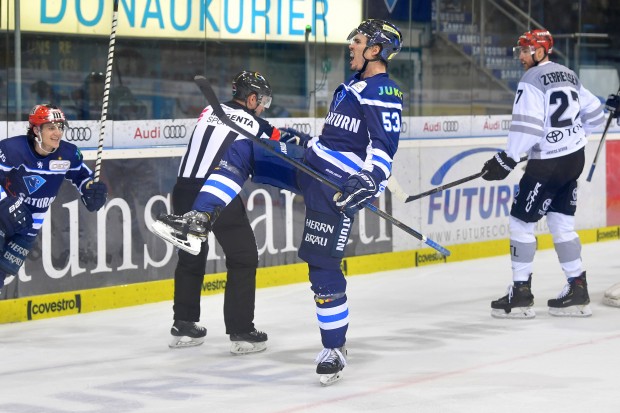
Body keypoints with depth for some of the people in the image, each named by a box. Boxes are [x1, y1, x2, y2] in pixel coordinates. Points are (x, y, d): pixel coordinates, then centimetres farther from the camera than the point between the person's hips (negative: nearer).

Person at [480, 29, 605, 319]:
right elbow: (594, 113, 20)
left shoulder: (532, 80, -13)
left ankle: (521, 294, 0)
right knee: (562, 224, 13)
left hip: (547, 164, -8)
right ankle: (577, 290, 12)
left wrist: (506, 160, -18)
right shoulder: (569, 76, 13)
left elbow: (528, 126, -22)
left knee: (521, 222, 0)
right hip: (574, 158, 8)